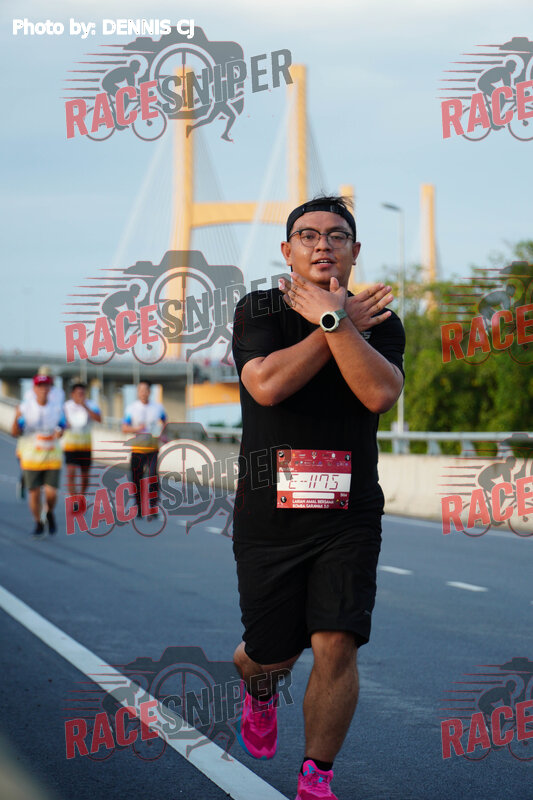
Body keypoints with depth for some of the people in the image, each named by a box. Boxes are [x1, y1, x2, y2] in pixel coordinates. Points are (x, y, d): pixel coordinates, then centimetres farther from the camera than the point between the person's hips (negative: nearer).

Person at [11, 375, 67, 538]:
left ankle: (49, 513, 27)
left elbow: (62, 426, 14)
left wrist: (60, 433, -10)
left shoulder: (57, 409, -1)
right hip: (31, 457, -1)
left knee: (51, 493, -7)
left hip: (52, 458, 1)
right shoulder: (25, 407, -7)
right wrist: (17, 418, -29)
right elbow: (15, 432, -9)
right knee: (34, 492, 1)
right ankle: (38, 524, 23)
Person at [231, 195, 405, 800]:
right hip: (268, 514, 0)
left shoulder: (380, 321, 5)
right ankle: (258, 687, 47)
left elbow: (380, 393, -14)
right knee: (271, 654, 8)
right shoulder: (257, 310, 2)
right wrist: (343, 323, -12)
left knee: (335, 645, -12)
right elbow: (266, 383, -17)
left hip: (348, 516, 0)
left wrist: (331, 319, -18)